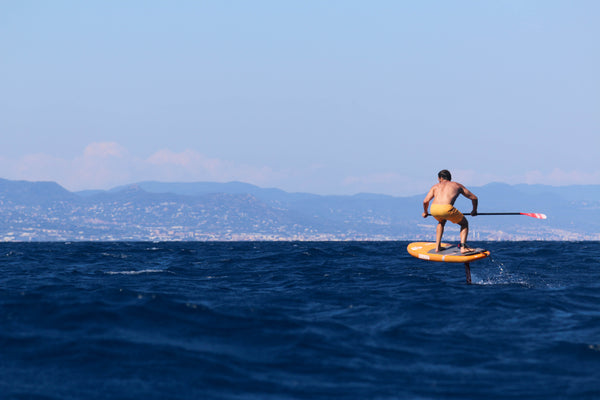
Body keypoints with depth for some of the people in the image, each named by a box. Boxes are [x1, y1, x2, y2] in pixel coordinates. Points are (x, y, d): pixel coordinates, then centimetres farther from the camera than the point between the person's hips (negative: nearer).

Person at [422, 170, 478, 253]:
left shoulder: (436, 186, 28)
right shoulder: (457, 185, 27)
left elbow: (425, 201, 18)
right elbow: (474, 198, 30)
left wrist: (425, 212, 36)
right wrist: (474, 210, 46)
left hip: (433, 209, 3)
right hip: (447, 208, -3)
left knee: (442, 221, 39)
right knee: (464, 223, 23)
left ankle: (437, 247, 33)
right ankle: (463, 247, 5)